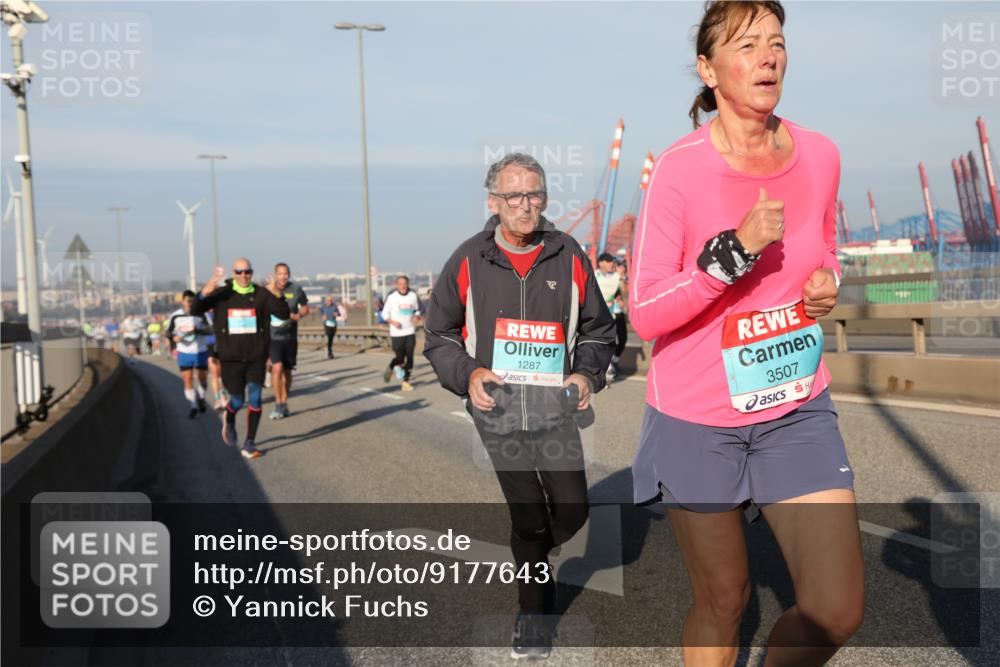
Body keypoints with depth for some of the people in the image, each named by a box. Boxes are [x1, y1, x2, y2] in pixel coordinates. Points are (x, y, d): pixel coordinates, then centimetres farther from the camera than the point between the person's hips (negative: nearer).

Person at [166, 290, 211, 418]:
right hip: (184, 353, 0)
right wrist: (174, 337, -16)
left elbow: (209, 330, -12)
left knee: (202, 378, 7)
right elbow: (167, 331, 6)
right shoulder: (175, 316, -1)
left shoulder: (200, 315, -4)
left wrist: (197, 330, -30)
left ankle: (201, 399, 34)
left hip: (201, 352, 0)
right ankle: (193, 407, 4)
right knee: (187, 380, -4)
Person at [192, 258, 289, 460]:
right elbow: (195, 310, -11)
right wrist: (208, 288, -27)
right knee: (237, 401, 6)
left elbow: (284, 314, -11)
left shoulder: (261, 294, -1)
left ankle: (249, 444, 0)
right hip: (231, 358, 0)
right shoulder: (222, 294, -1)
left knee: (255, 397, -9)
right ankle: (229, 421, 42)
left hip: (256, 357, 0)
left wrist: (277, 294, -29)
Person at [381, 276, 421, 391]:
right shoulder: (391, 297, -5)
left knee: (409, 358, -1)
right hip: (396, 333, -3)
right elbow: (385, 313, 2)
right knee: (399, 358, -2)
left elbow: (417, 310, 19)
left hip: (410, 331, 3)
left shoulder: (413, 295, 4)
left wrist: (417, 317, -3)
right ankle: (390, 369, 30)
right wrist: (393, 322, -14)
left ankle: (406, 382, 8)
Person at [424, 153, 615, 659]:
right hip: (498, 409, -1)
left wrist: (587, 374, -3)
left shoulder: (569, 257, 3)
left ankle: (530, 559, 38)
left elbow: (598, 329, 14)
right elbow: (439, 336, 7)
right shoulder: (468, 262, -1)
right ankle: (535, 613, 26)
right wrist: (467, 375, -9)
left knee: (572, 511, 2)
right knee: (529, 518, 3)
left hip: (555, 409, 2)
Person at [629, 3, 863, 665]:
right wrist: (735, 251, -26)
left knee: (838, 610, -2)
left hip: (796, 409, 4)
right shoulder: (680, 168, -14)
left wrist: (828, 282, -4)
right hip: (697, 418, -3)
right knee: (723, 600, 11)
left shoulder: (820, 155, 0)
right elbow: (644, 313, -16)